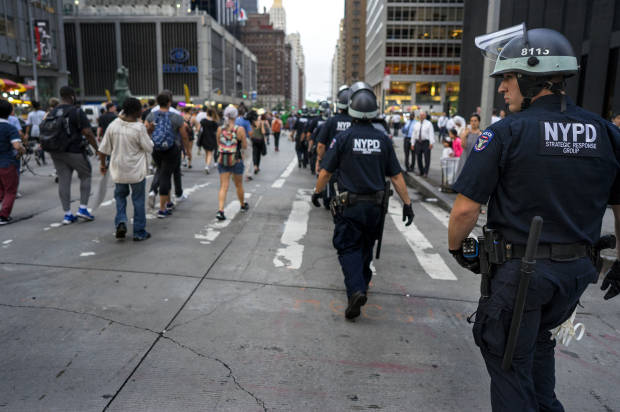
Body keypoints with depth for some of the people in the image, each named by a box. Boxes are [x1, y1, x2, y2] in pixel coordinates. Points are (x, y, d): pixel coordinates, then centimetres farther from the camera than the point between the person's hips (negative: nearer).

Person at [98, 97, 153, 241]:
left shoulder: (113, 126, -3)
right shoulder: (139, 128, -17)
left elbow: (103, 149, 2)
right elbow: (149, 148, -7)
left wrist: (103, 164, 18)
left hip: (118, 170, 3)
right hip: (136, 171, -3)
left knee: (120, 196, 22)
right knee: (138, 200, 9)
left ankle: (120, 222, 2)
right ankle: (139, 232, 14)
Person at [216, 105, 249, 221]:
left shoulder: (220, 129, 0)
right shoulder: (240, 129, -11)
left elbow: (219, 145, 10)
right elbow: (245, 146, -6)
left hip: (222, 160, 2)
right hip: (236, 161, -2)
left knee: (223, 186, 2)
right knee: (239, 185, 17)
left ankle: (220, 210, -12)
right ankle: (243, 205, 38)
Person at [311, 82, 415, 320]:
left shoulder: (343, 138, -10)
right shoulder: (383, 139, -2)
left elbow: (326, 171, -4)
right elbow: (396, 176, 0)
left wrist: (317, 192, 13)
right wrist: (407, 203, 6)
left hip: (349, 204, -3)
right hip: (375, 205, 4)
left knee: (348, 248, 3)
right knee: (366, 247, 21)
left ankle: (355, 289, -16)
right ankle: (362, 283, 39)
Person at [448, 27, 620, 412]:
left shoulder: (505, 133, -14)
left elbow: (466, 208, -17)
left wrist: (456, 248, 1)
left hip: (518, 268, -6)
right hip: (576, 270, 6)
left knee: (509, 363, 12)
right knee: (538, 337, 30)